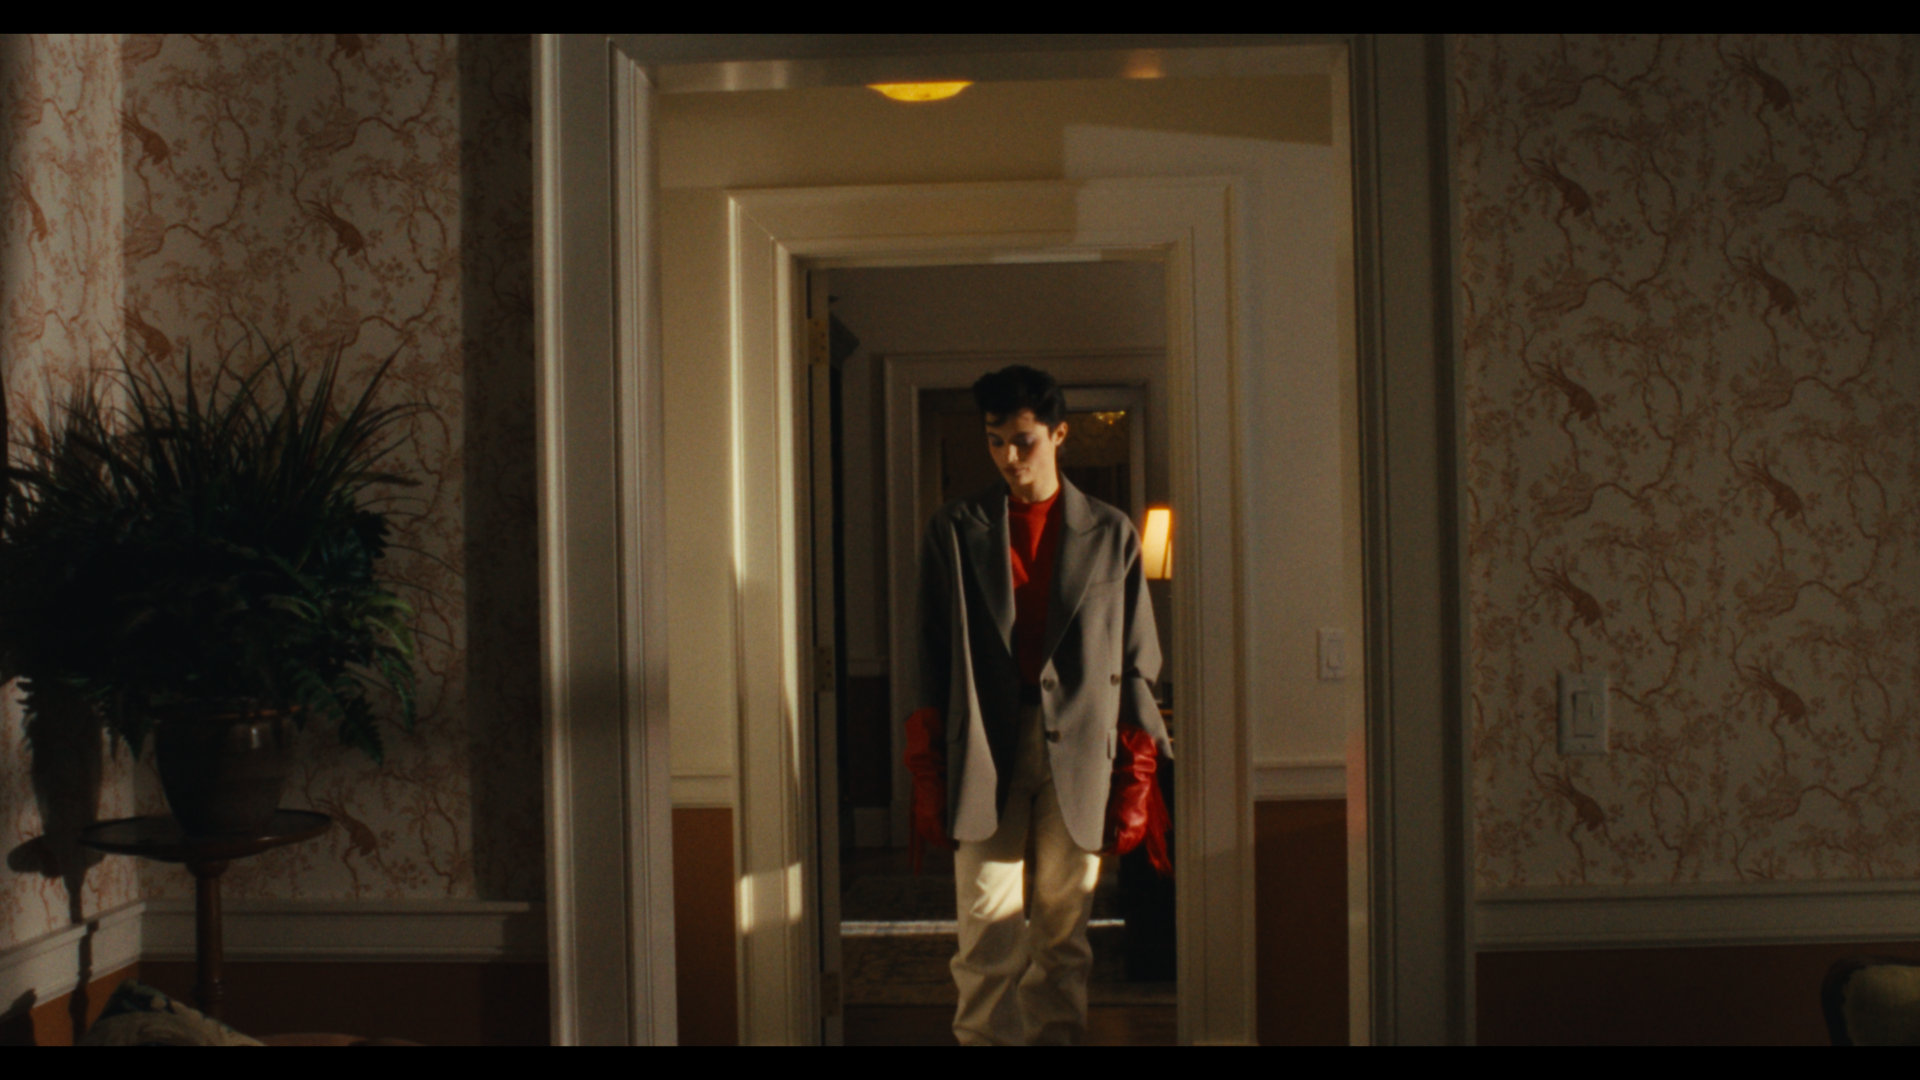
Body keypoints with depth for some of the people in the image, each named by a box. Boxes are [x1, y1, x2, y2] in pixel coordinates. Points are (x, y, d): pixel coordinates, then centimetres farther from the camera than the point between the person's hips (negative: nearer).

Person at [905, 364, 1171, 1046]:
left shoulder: (1111, 535, 9)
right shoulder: (954, 531, 9)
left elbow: (1135, 665, 8)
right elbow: (931, 661, 6)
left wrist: (1135, 780, 2)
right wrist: (928, 777, 0)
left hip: (1080, 752, 1)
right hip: (984, 752, 0)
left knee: (1065, 935, 4)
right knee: (987, 936, -4)